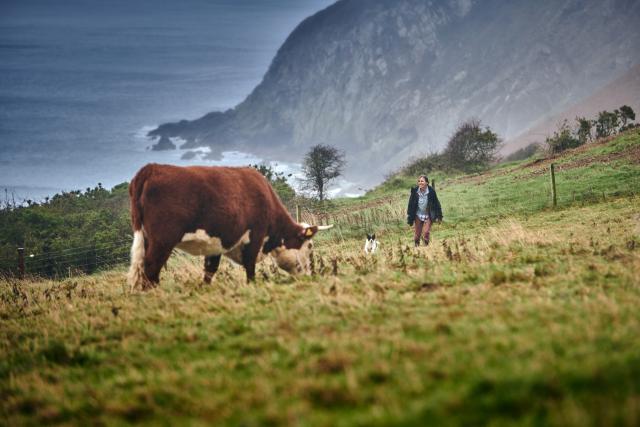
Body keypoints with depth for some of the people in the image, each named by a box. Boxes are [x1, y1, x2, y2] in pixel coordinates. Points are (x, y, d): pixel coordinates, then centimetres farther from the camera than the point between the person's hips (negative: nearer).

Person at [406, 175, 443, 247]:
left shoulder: (431, 191, -14)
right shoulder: (415, 191, -10)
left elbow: (436, 204, -5)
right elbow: (411, 204, -1)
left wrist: (438, 216, -4)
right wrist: (410, 217, 0)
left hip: (428, 216, -2)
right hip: (418, 216, 2)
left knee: (426, 232, -14)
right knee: (417, 233, 5)